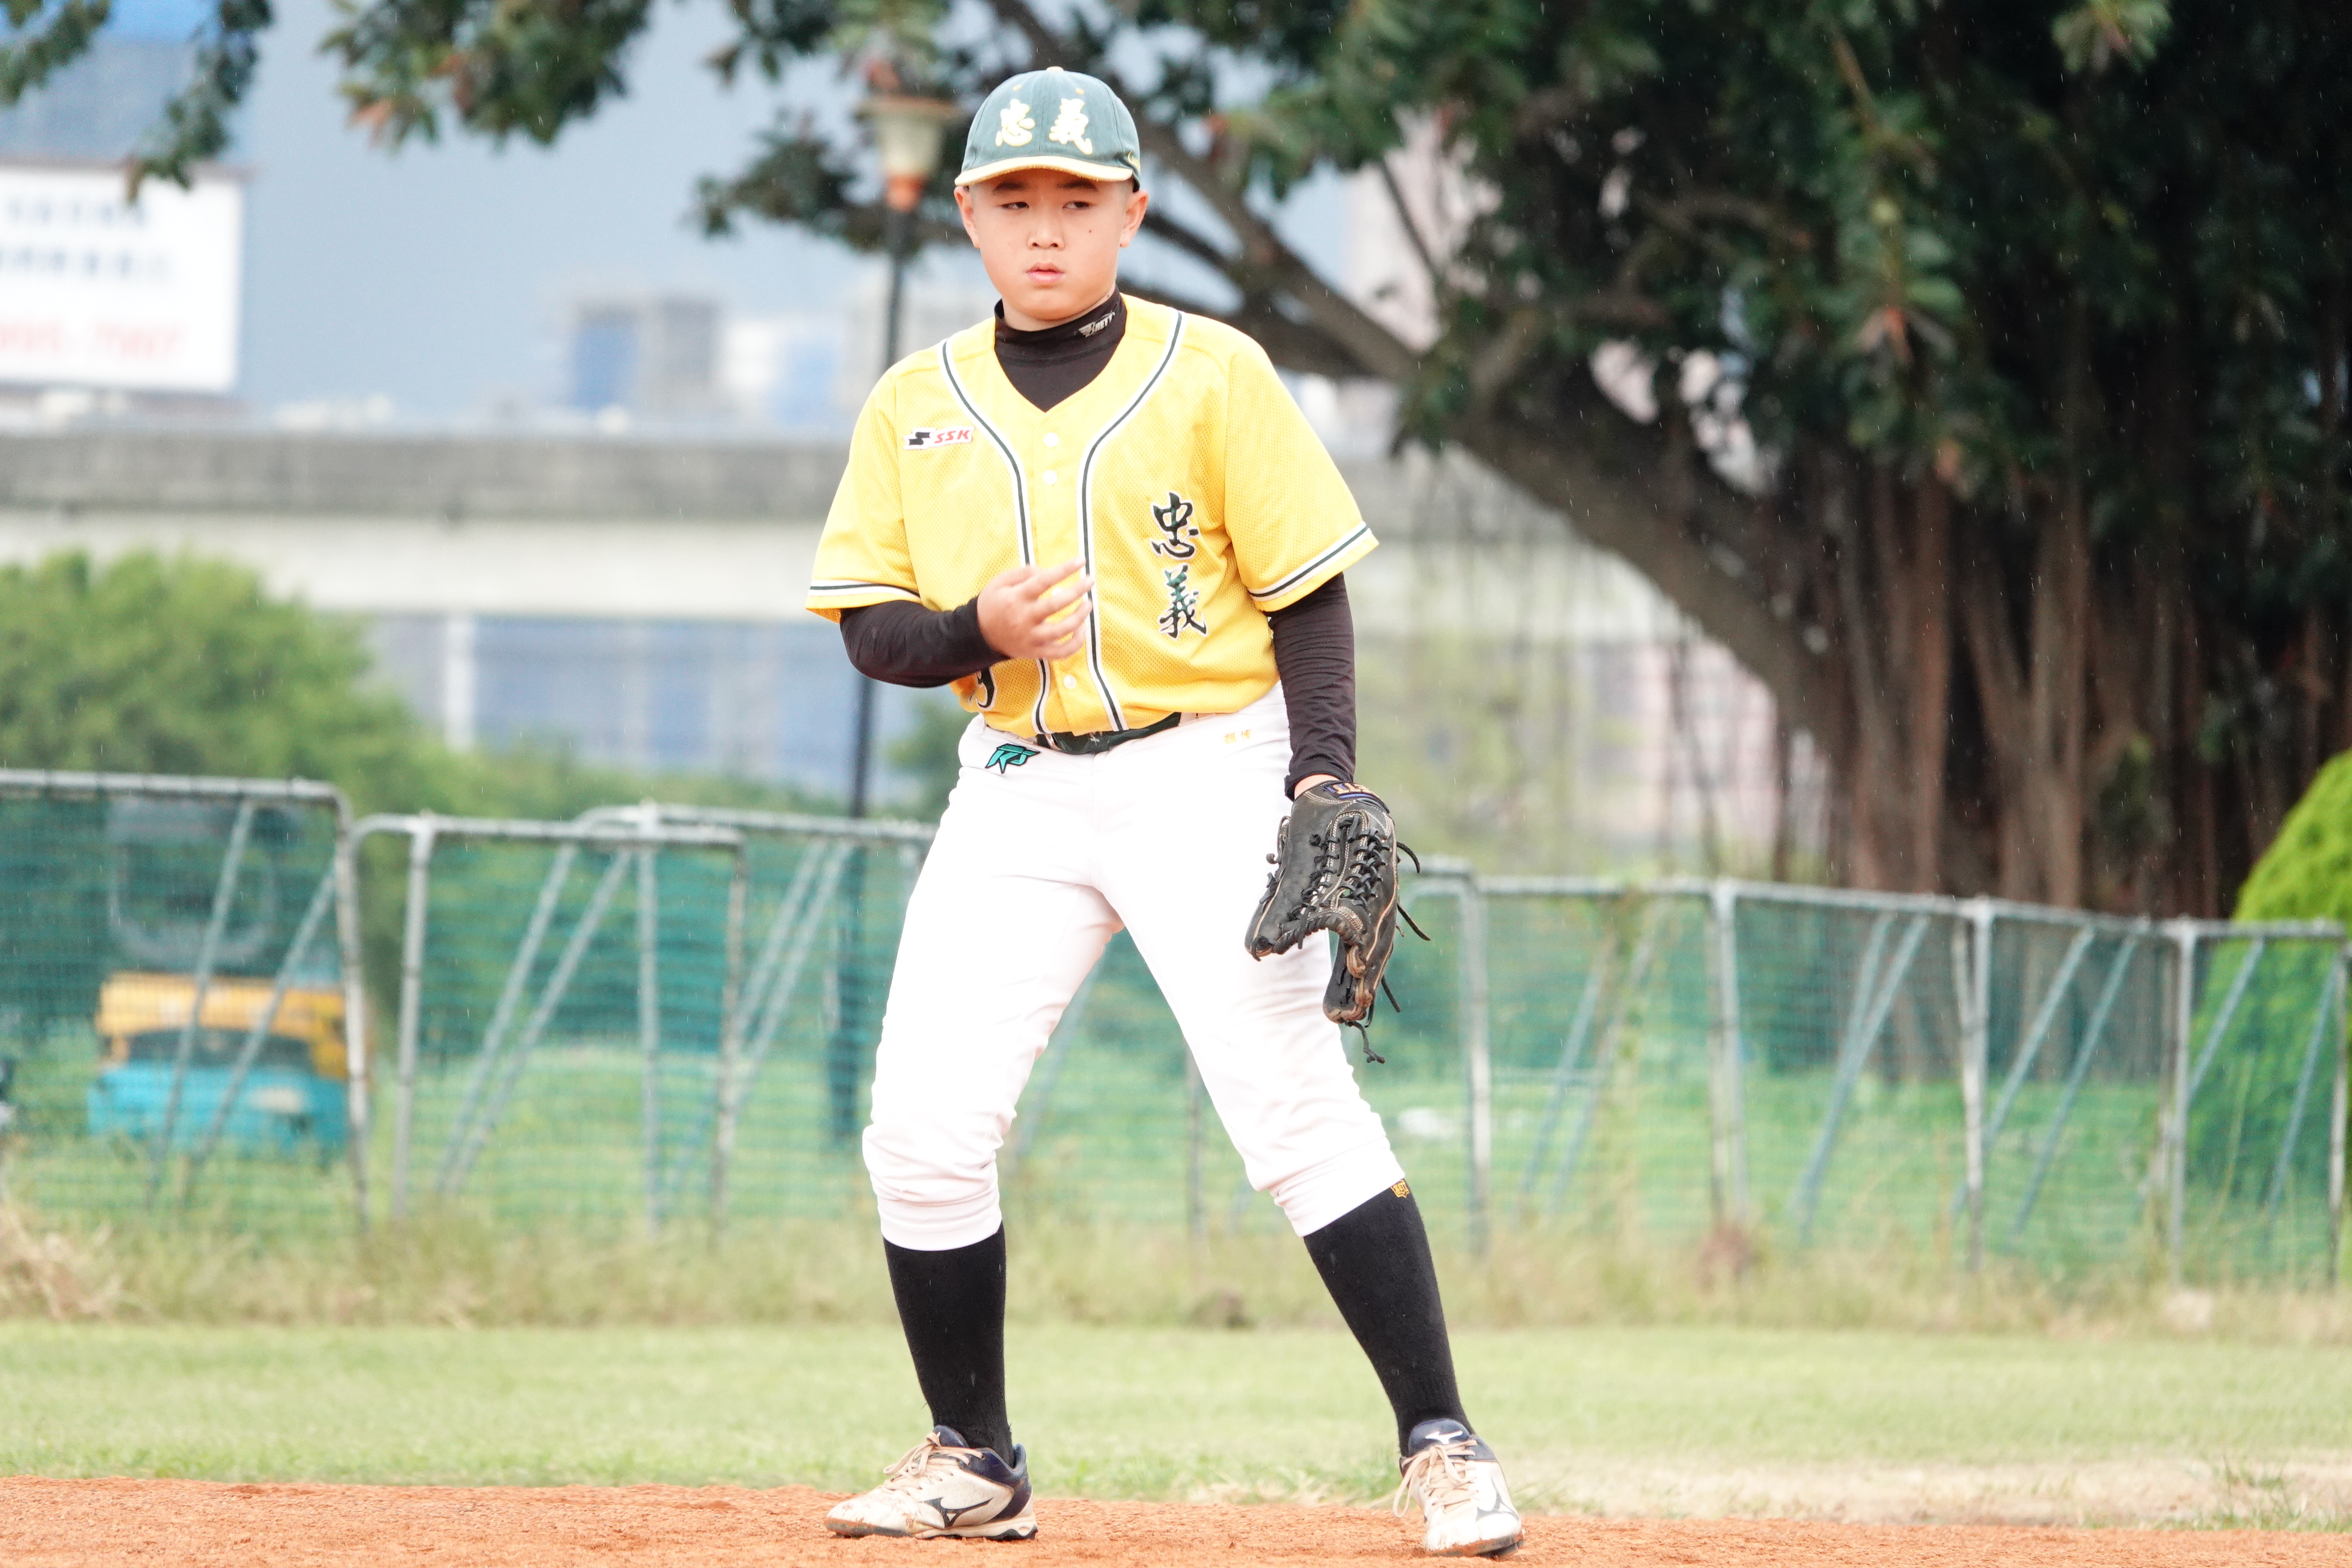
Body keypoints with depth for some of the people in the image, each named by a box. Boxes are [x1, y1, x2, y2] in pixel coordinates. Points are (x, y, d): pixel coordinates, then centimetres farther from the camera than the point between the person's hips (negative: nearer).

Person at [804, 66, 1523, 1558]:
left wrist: (1324, 780, -13)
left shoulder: (1213, 374, -1)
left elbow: (1310, 591, 0)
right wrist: (978, 628, -14)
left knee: (1298, 1101, -15)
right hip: (1015, 788, 4)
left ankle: (1442, 1447, -12)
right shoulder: (916, 405, 9)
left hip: (1202, 772, -4)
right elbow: (873, 629, 8)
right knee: (924, 1132, -6)